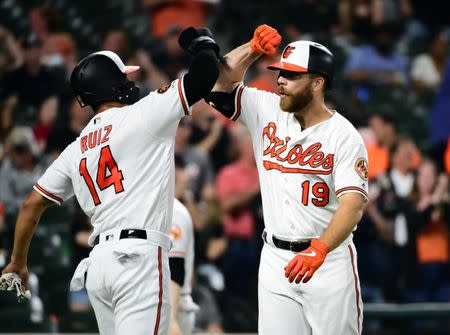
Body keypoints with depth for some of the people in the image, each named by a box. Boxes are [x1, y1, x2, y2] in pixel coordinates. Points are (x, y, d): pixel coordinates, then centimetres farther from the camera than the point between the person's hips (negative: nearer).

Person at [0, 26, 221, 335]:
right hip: (139, 257, -7)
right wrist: (203, 44, 22)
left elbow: (32, 205, 20)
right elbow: (206, 74, 0)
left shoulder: (76, 150, 18)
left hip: (98, 263, 7)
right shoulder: (143, 115, 0)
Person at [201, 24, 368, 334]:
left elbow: (353, 203, -22)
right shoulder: (268, 112, 5)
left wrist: (320, 249, -38)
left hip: (330, 259, -4)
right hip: (276, 259, 4)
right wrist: (254, 48, -13)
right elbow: (222, 83, 3)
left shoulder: (344, 135, -11)